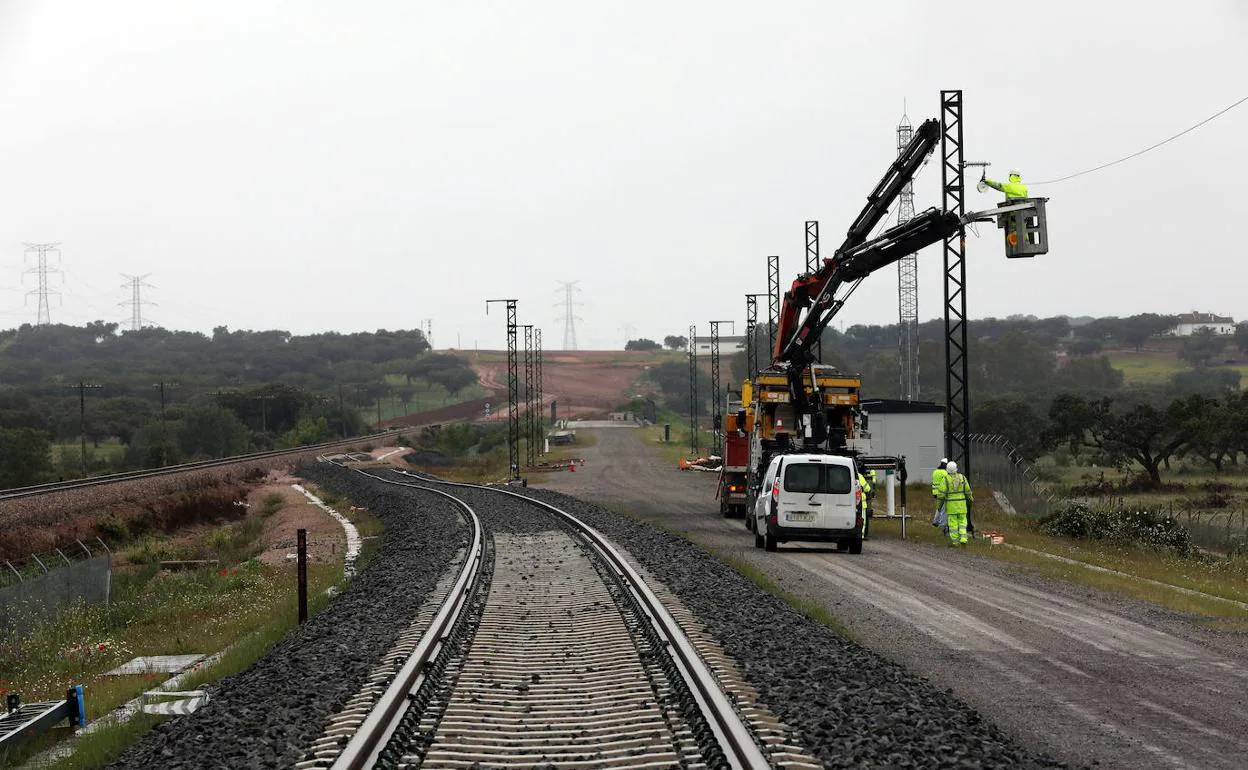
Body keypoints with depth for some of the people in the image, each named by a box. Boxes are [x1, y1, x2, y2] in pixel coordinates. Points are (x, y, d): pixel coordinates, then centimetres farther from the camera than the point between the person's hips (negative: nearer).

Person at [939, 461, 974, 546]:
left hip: (950, 504, -2)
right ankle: (963, 539, 0)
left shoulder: (946, 479, -12)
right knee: (962, 521, 12)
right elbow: (967, 490, 2)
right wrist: (971, 499, 19)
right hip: (961, 504, 2)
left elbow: (942, 493, -11)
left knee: (953, 523, 5)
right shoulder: (962, 477, -4)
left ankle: (954, 541, 7)